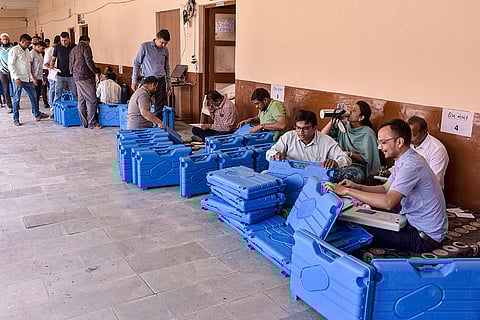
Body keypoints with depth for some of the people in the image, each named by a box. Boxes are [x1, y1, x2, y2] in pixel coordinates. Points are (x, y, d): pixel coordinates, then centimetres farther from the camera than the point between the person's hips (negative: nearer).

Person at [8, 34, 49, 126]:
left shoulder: (26, 50, 14)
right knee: (16, 99, 1)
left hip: (27, 79, 7)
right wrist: (17, 78, -19)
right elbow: (11, 65, -13)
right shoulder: (14, 50, -10)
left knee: (33, 96, 12)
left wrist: (32, 76, 16)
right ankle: (16, 119, 9)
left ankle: (37, 114, 24)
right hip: (18, 79, -7)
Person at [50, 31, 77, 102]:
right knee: (58, 93, -1)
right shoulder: (57, 47, 3)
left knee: (74, 93, 4)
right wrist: (51, 65, -8)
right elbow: (53, 59, 12)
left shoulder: (74, 47, 0)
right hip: (60, 74, 0)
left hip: (71, 75, 0)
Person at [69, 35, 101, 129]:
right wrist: (96, 73, -10)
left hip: (76, 77, 9)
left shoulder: (73, 50, 20)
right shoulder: (85, 47, -5)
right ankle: (92, 123, -10)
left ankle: (84, 123, 12)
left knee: (81, 100, 10)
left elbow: (71, 64, 21)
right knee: (92, 100, -8)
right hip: (85, 76, -9)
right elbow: (89, 61, -15)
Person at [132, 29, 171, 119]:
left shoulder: (165, 50, 8)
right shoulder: (145, 47, -5)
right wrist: (134, 81, -2)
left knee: (160, 108, 4)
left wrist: (169, 83, 16)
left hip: (161, 81, 3)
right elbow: (136, 63, 0)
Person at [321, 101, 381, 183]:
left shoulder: (368, 134, -3)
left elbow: (366, 159, -2)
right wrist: (333, 120, -5)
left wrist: (350, 154, -18)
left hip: (358, 166, -3)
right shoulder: (343, 124, 9)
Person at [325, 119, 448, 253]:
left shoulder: (411, 165, -27)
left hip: (424, 238, -9)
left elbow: (388, 202, -38)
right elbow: (386, 188, 13)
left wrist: (347, 191, -34)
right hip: (414, 222, 9)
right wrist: (358, 187, -4)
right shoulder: (403, 160, 6)